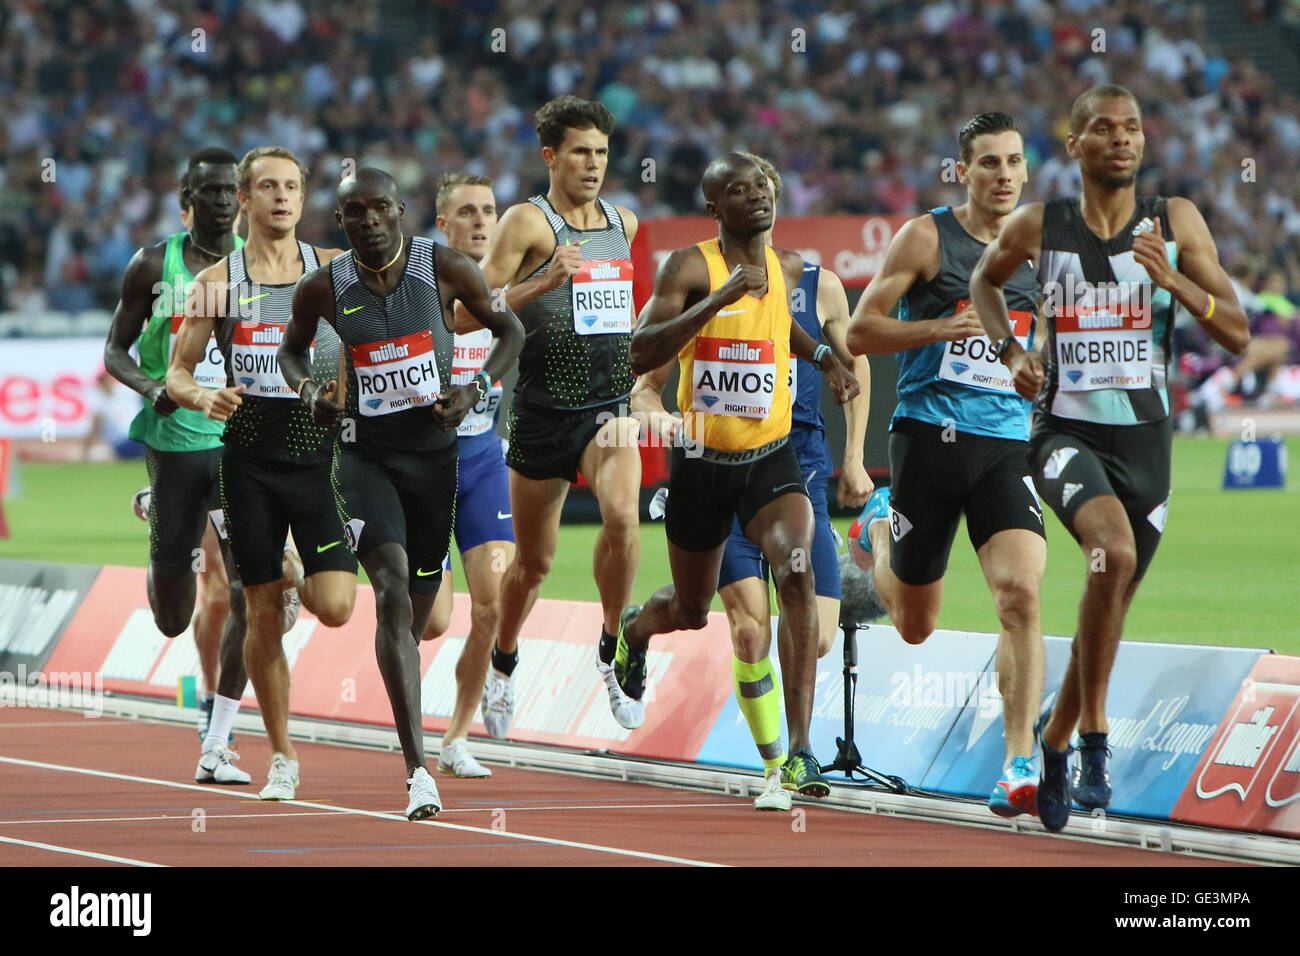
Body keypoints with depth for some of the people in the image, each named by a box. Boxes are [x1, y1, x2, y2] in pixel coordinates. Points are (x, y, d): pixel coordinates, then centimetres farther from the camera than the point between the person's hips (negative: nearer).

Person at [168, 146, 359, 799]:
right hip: (250, 462, 0)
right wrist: (202, 397, -14)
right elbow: (177, 370, 7)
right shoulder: (217, 281, 3)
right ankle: (281, 756, 15)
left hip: (320, 454, 0)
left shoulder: (334, 269, 2)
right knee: (261, 614, 2)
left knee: (334, 608, -13)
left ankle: (295, 580, 24)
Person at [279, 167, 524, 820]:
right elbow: (291, 348, 16)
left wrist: (477, 387, -9)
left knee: (422, 592, 12)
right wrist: (306, 386, -6)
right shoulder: (323, 289, -3)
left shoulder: (445, 268, -5)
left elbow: (509, 329, 6)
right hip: (364, 449, -2)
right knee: (392, 589, -19)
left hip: (433, 443, 2)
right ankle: (417, 769, -26)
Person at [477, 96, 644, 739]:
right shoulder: (527, 222, -7)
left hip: (609, 406, 3)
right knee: (533, 558, 8)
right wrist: (544, 283, -27)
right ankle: (501, 666, 34)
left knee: (622, 514, -25)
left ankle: (612, 655, -10)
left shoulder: (624, 223, 10)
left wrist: (643, 381, 18)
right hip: (544, 412, -3)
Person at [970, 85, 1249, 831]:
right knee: (1114, 553, -31)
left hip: (1145, 441, 3)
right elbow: (986, 281, 20)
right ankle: (1095, 739, -21)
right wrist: (1009, 351, 2)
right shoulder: (1039, 227, -1)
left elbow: (1238, 333, -4)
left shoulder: (1177, 223, -2)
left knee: (1113, 601, 13)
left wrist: (1171, 278, -20)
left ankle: (1056, 739, 38)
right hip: (1066, 432, -3)